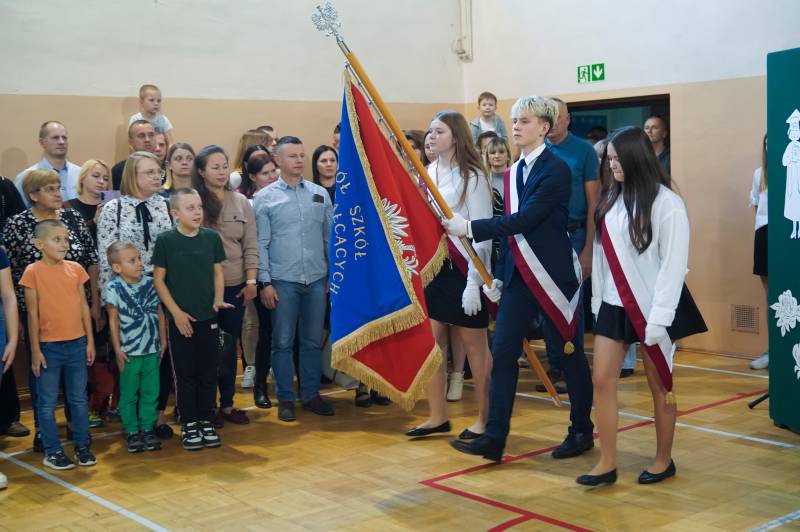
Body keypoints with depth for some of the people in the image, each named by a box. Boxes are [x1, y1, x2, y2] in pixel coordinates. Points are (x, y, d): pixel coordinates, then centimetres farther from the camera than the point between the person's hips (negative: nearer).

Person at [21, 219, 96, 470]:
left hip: (77, 344, 3)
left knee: (79, 399, 11)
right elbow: (33, 313, -7)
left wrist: (90, 341, 6)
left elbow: (83, 306, 8)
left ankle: (82, 446, 23)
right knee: (48, 402, 6)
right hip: (49, 347, -3)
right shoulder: (33, 272, -8)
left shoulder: (76, 268, 3)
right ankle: (52, 451, 17)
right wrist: (35, 350, -7)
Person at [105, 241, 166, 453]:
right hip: (129, 352, -3)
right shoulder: (114, 288, -9)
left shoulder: (150, 283, 1)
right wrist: (117, 349, -7)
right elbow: (113, 320, -7)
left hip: (151, 350, 3)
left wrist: (163, 341, 8)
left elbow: (159, 314, 8)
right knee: (129, 395, 7)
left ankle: (148, 428, 21)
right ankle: (132, 432, 17)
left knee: (150, 393, 9)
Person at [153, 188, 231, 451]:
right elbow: (158, 279, -3)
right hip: (179, 319, -3)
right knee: (185, 374, 5)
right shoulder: (166, 240, -6)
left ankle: (206, 422, 20)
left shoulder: (212, 237, 1)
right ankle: (188, 425, 15)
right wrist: (176, 312, -8)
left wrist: (218, 298, -8)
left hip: (208, 317, 3)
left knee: (208, 373, 8)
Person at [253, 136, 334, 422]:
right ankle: (285, 399, 15)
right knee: (283, 342, 4)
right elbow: (261, 244, -3)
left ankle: (311, 394, 22)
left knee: (313, 341, 10)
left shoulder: (320, 194, 7)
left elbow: (330, 237, 10)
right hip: (282, 281, -3)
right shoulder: (265, 198, -1)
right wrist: (264, 283, -8)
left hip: (316, 279, 3)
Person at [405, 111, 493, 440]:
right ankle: (438, 416, 17)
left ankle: (485, 419, 15)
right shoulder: (428, 174, 9)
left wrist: (474, 282, -17)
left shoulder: (472, 177, -10)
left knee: (474, 346, 3)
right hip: (431, 266, 6)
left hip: (461, 268, -6)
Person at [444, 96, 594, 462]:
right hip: (519, 276, 7)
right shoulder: (514, 172, 11)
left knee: (570, 353, 8)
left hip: (554, 273, -7)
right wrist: (498, 276, 13)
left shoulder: (556, 170, -12)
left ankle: (581, 431, 24)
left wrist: (471, 228, -22)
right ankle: (494, 438, 1)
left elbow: (525, 220, -22)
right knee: (502, 353, -1)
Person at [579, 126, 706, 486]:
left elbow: (674, 264, -14)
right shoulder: (610, 199, 6)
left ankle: (664, 460, 23)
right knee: (602, 380, 0)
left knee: (659, 385, 7)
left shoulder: (666, 203, -12)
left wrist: (659, 318, -16)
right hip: (613, 304, 6)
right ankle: (607, 463, 7)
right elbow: (603, 253, 9)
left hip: (651, 305, -5)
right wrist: (597, 301, 6)